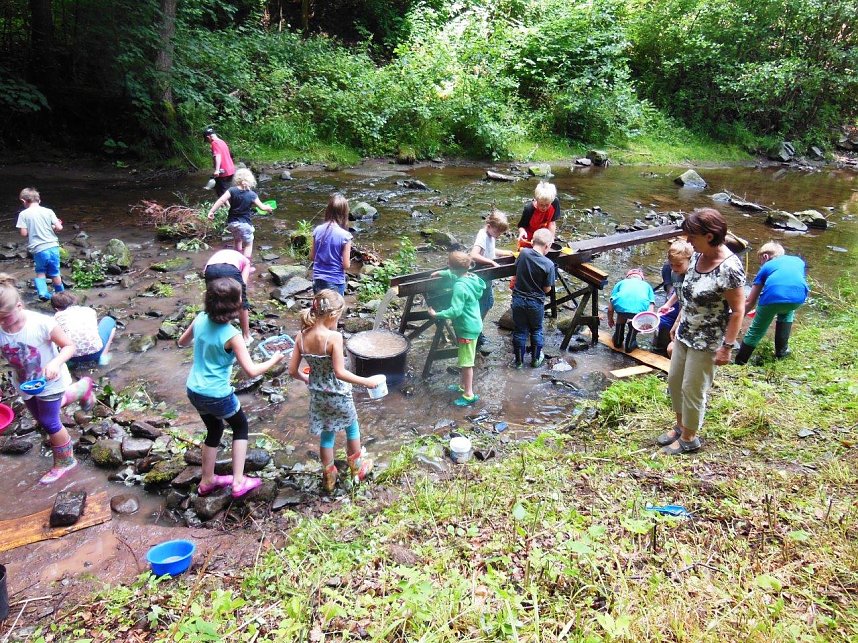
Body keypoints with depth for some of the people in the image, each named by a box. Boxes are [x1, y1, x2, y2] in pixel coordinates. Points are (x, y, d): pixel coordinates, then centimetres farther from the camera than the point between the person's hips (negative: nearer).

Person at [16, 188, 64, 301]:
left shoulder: (23, 214, -2)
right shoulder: (48, 211, 2)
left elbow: (23, 233, -6)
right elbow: (59, 228, -3)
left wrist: (32, 231, 14)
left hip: (38, 249, -1)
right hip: (53, 247, 1)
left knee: (40, 272, 19)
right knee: (55, 273, 16)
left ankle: (42, 292, -2)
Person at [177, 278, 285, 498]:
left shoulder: (200, 320, -6)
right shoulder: (232, 335, -25)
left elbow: (182, 342, 12)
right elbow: (251, 370, -24)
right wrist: (274, 360, -9)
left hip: (194, 391, 6)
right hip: (217, 396, -6)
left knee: (214, 430, 28)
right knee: (240, 426, 20)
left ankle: (207, 481, 42)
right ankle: (238, 482, 19)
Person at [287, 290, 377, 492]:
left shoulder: (302, 336, -9)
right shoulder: (334, 337, -26)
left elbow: (293, 370, -5)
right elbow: (340, 373, -27)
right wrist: (365, 382, -17)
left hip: (318, 395, 4)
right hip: (338, 394, -4)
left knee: (326, 435, 22)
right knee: (352, 429, 23)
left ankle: (329, 477, 35)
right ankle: (357, 467, 41)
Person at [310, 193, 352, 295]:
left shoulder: (317, 230, -5)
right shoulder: (345, 235, -18)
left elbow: (311, 257, 3)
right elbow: (346, 265, -14)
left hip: (318, 279, 4)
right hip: (335, 281, -4)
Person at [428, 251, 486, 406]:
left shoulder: (460, 286, -26)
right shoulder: (471, 277, 2)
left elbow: (455, 310, -29)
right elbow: (454, 275, 26)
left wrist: (437, 314, -20)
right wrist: (440, 273, 25)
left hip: (467, 328, -10)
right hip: (473, 325, 10)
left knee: (466, 362, 1)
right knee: (464, 359, 23)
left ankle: (469, 395, 10)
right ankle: (463, 386, 37)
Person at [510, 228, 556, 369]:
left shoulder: (523, 253, -14)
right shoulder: (549, 264, -20)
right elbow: (547, 289, -11)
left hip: (518, 300, 2)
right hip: (536, 303, -2)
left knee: (520, 331, 16)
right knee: (536, 331, 21)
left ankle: (519, 360, 28)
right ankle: (536, 359, 34)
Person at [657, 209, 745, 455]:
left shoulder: (728, 268, -25)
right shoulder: (698, 256, -1)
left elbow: (738, 311, -20)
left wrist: (727, 347, -18)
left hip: (706, 342, -8)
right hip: (685, 334, 8)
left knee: (692, 389, 6)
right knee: (674, 381, 18)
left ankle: (689, 438, 26)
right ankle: (680, 426, 39)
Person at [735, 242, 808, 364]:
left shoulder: (766, 267, 28)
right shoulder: (798, 260, 36)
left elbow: (749, 302, 27)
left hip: (772, 297, -2)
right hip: (798, 297, 3)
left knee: (756, 331, 16)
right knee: (786, 311, 37)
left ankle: (739, 363, 20)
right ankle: (781, 350, 35)